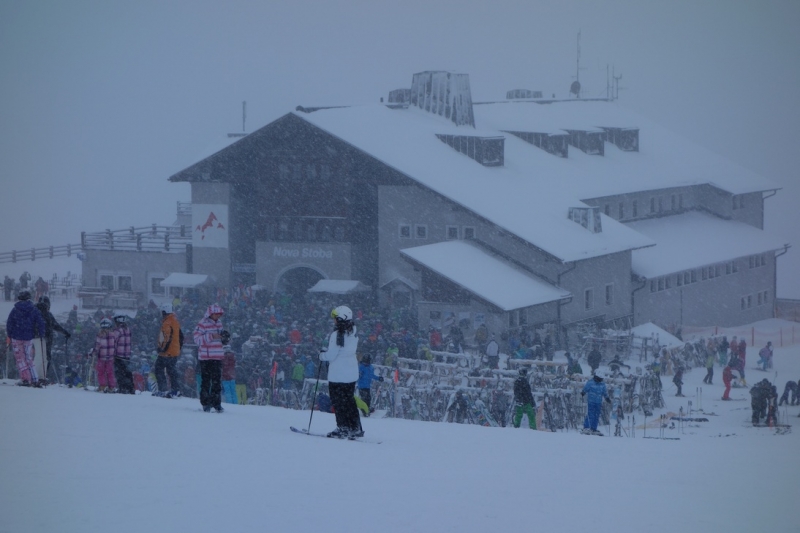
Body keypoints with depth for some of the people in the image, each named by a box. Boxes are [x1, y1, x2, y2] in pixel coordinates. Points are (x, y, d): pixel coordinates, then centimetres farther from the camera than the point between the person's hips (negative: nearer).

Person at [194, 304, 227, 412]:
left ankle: (216, 402, 10)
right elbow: (197, 339, -14)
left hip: (217, 356, 6)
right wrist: (211, 336, -22)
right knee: (206, 380, 0)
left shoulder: (218, 324, 13)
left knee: (217, 380, 5)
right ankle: (205, 403, 6)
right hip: (205, 357, -5)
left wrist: (224, 337, 2)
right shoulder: (202, 324, -7)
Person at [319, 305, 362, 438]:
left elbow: (331, 355, -18)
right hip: (352, 372, 7)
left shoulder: (337, 335, -21)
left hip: (338, 374, -7)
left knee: (338, 401, 4)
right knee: (350, 400, 16)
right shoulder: (354, 331, 1)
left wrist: (322, 355, 4)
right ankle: (356, 428, 17)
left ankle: (343, 429, 4)